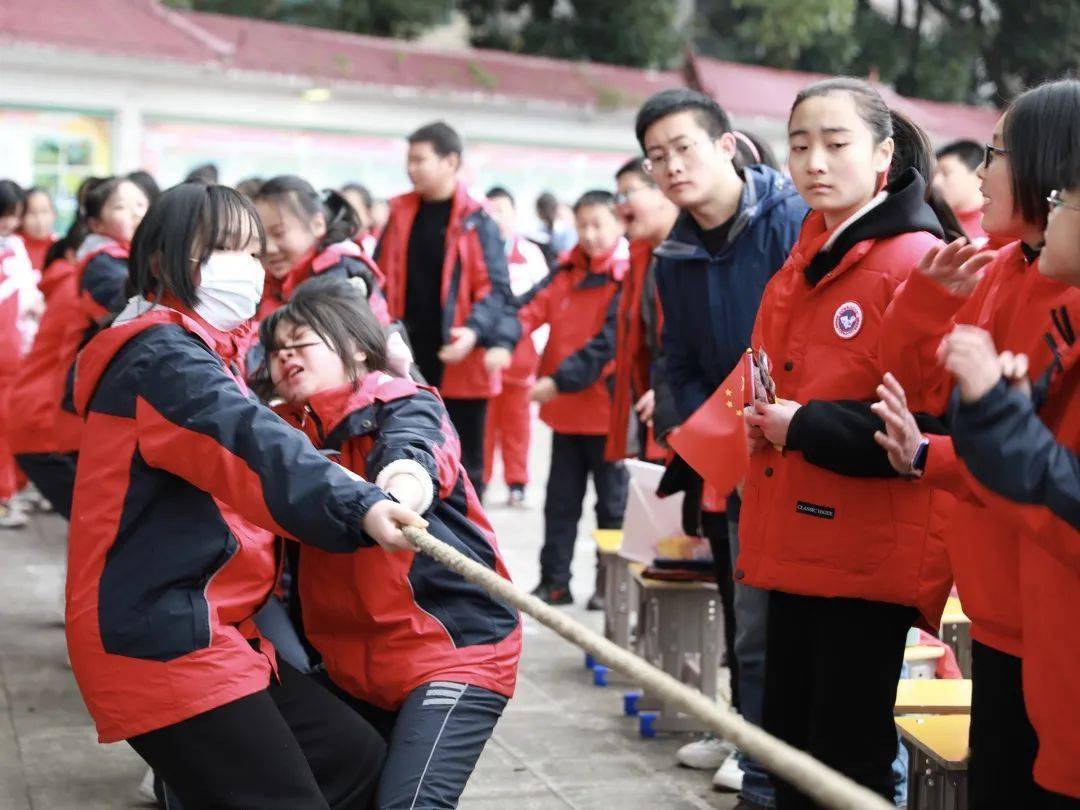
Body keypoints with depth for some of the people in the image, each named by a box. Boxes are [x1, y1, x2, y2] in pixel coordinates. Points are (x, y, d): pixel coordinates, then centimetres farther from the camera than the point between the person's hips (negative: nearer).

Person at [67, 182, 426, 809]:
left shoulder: (201, 355, 21)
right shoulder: (161, 356, -15)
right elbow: (250, 444, -32)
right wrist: (359, 507, -46)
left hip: (211, 632, 10)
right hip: (162, 642, -10)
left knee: (356, 759, 11)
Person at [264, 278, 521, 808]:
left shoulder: (402, 404, -8)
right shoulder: (292, 433, 10)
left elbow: (411, 454, -31)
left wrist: (403, 487, -54)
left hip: (455, 650, -7)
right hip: (353, 663, 7)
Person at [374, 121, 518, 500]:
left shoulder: (475, 220, -6)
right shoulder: (401, 213, 8)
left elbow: (495, 288, -10)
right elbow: (381, 280, 12)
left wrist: (475, 330, -26)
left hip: (459, 361, -4)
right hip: (409, 359, 4)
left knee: (465, 464, 7)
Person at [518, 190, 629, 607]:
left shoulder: (626, 277, -11)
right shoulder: (568, 271, 8)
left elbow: (608, 343, -18)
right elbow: (536, 305, -6)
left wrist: (560, 379, -22)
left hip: (606, 406, -6)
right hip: (566, 408, 6)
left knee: (612, 501, 7)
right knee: (561, 499, 12)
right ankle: (554, 582, 20)